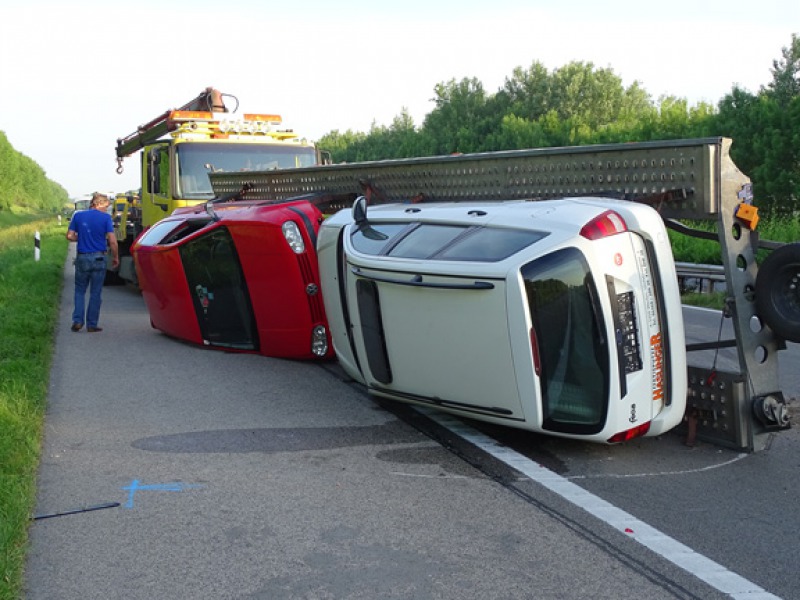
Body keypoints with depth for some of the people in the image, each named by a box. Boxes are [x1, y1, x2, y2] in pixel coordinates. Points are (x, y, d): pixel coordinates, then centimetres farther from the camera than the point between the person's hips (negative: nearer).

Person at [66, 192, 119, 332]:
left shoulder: (78, 215, 3)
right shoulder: (105, 217, -6)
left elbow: (70, 236, 1)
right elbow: (112, 241, -10)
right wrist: (115, 257, 2)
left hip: (82, 258, 2)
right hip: (98, 258, -2)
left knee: (80, 291, 16)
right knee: (95, 293, 6)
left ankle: (77, 321, 5)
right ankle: (92, 324, 9)